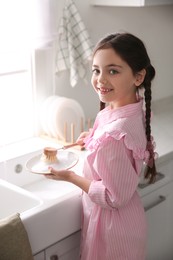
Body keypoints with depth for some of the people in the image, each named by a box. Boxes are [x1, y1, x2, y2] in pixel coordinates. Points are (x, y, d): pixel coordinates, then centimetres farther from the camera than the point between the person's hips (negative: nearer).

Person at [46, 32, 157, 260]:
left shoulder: (114, 134, -33)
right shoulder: (134, 110, -7)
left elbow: (114, 197, -25)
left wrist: (70, 177, -15)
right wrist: (94, 138, 5)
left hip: (113, 229, -8)